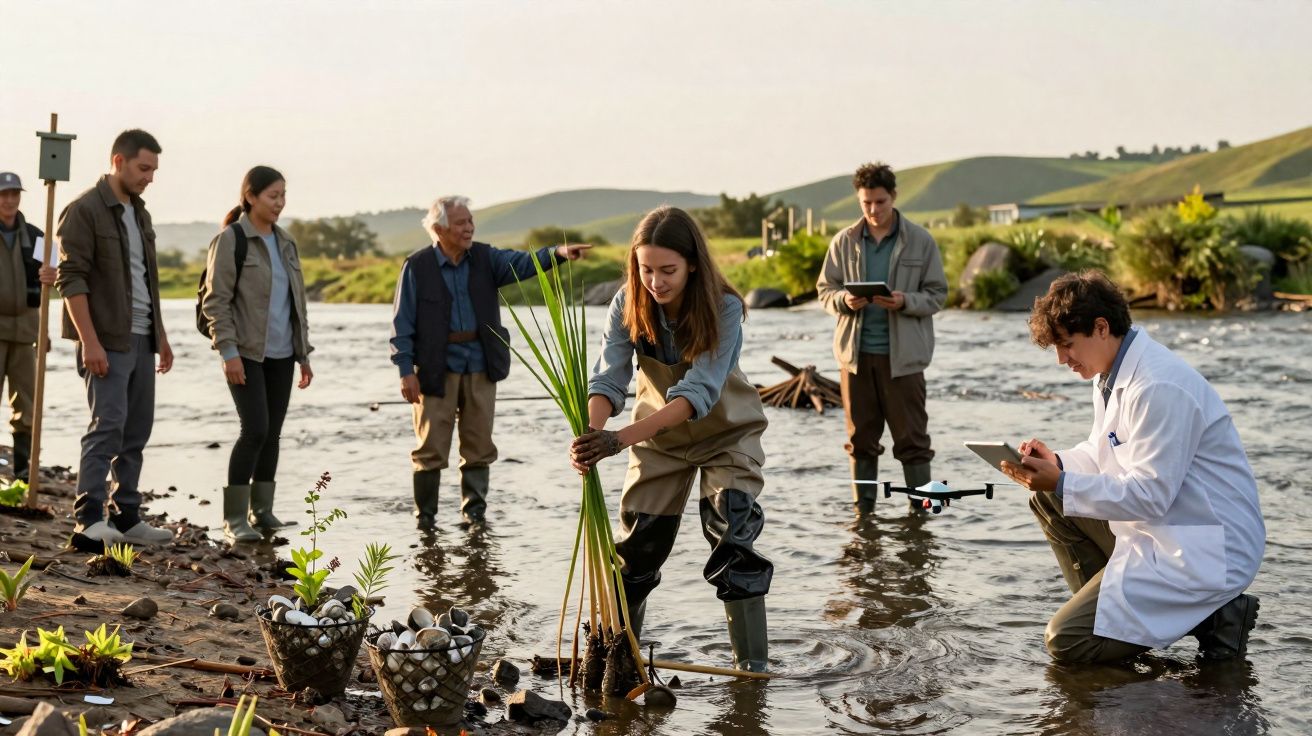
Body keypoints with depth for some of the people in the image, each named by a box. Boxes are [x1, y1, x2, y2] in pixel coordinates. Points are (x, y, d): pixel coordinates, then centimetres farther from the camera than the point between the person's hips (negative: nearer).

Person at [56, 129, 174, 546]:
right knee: (108, 425, -12)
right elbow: (71, 278, -15)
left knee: (136, 431, 8)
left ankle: (127, 517, 14)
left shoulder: (139, 213, 16)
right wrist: (89, 342, -21)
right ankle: (88, 516, -7)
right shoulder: (84, 210, -9)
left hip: (141, 339, 8)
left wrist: (161, 335, 19)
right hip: (106, 340, -8)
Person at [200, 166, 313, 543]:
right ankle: (234, 518, -6)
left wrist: (303, 354, 15)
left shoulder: (285, 243, 14)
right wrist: (228, 351, -18)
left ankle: (262, 511, 16)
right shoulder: (230, 240, -6)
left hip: (281, 354, 7)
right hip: (246, 353, -6)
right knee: (255, 430, -13)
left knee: (272, 433, 7)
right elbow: (215, 300, -10)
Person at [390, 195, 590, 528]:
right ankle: (425, 519, 11)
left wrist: (558, 252, -30)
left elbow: (521, 263, -11)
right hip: (436, 369, -3)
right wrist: (406, 371, -9)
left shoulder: (485, 258, 6)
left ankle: (474, 514, 17)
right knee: (431, 448, 0)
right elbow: (402, 323, -3)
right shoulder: (417, 266, -4)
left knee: (479, 447, 7)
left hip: (480, 367, 3)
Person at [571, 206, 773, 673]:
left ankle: (753, 664, -4)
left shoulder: (724, 309, -29)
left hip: (726, 433, -3)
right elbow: (609, 377, -26)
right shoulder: (628, 305, -19)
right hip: (658, 436, 3)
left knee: (734, 539, -13)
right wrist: (591, 432, -49)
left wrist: (621, 439, -49)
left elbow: (698, 392, -38)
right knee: (637, 544, 4)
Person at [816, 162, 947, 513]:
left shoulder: (921, 241, 1)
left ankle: (920, 508, 8)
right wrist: (844, 300, -12)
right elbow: (825, 289, 10)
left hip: (903, 354, -2)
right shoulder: (844, 241, 6)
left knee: (911, 437, 1)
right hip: (856, 352, 2)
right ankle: (863, 510, 17)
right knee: (861, 438, 8)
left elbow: (938, 294, 1)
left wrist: (905, 302, -18)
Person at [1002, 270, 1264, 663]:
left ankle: (1210, 615, -4)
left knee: (1067, 642, -14)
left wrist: (1062, 483, -26)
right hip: (1157, 527, 10)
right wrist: (1056, 462, -2)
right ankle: (1105, 609, 12)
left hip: (1205, 551, -10)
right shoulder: (1113, 373, 8)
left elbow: (1150, 495, -26)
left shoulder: (1160, 388, -25)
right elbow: (1103, 453, 19)